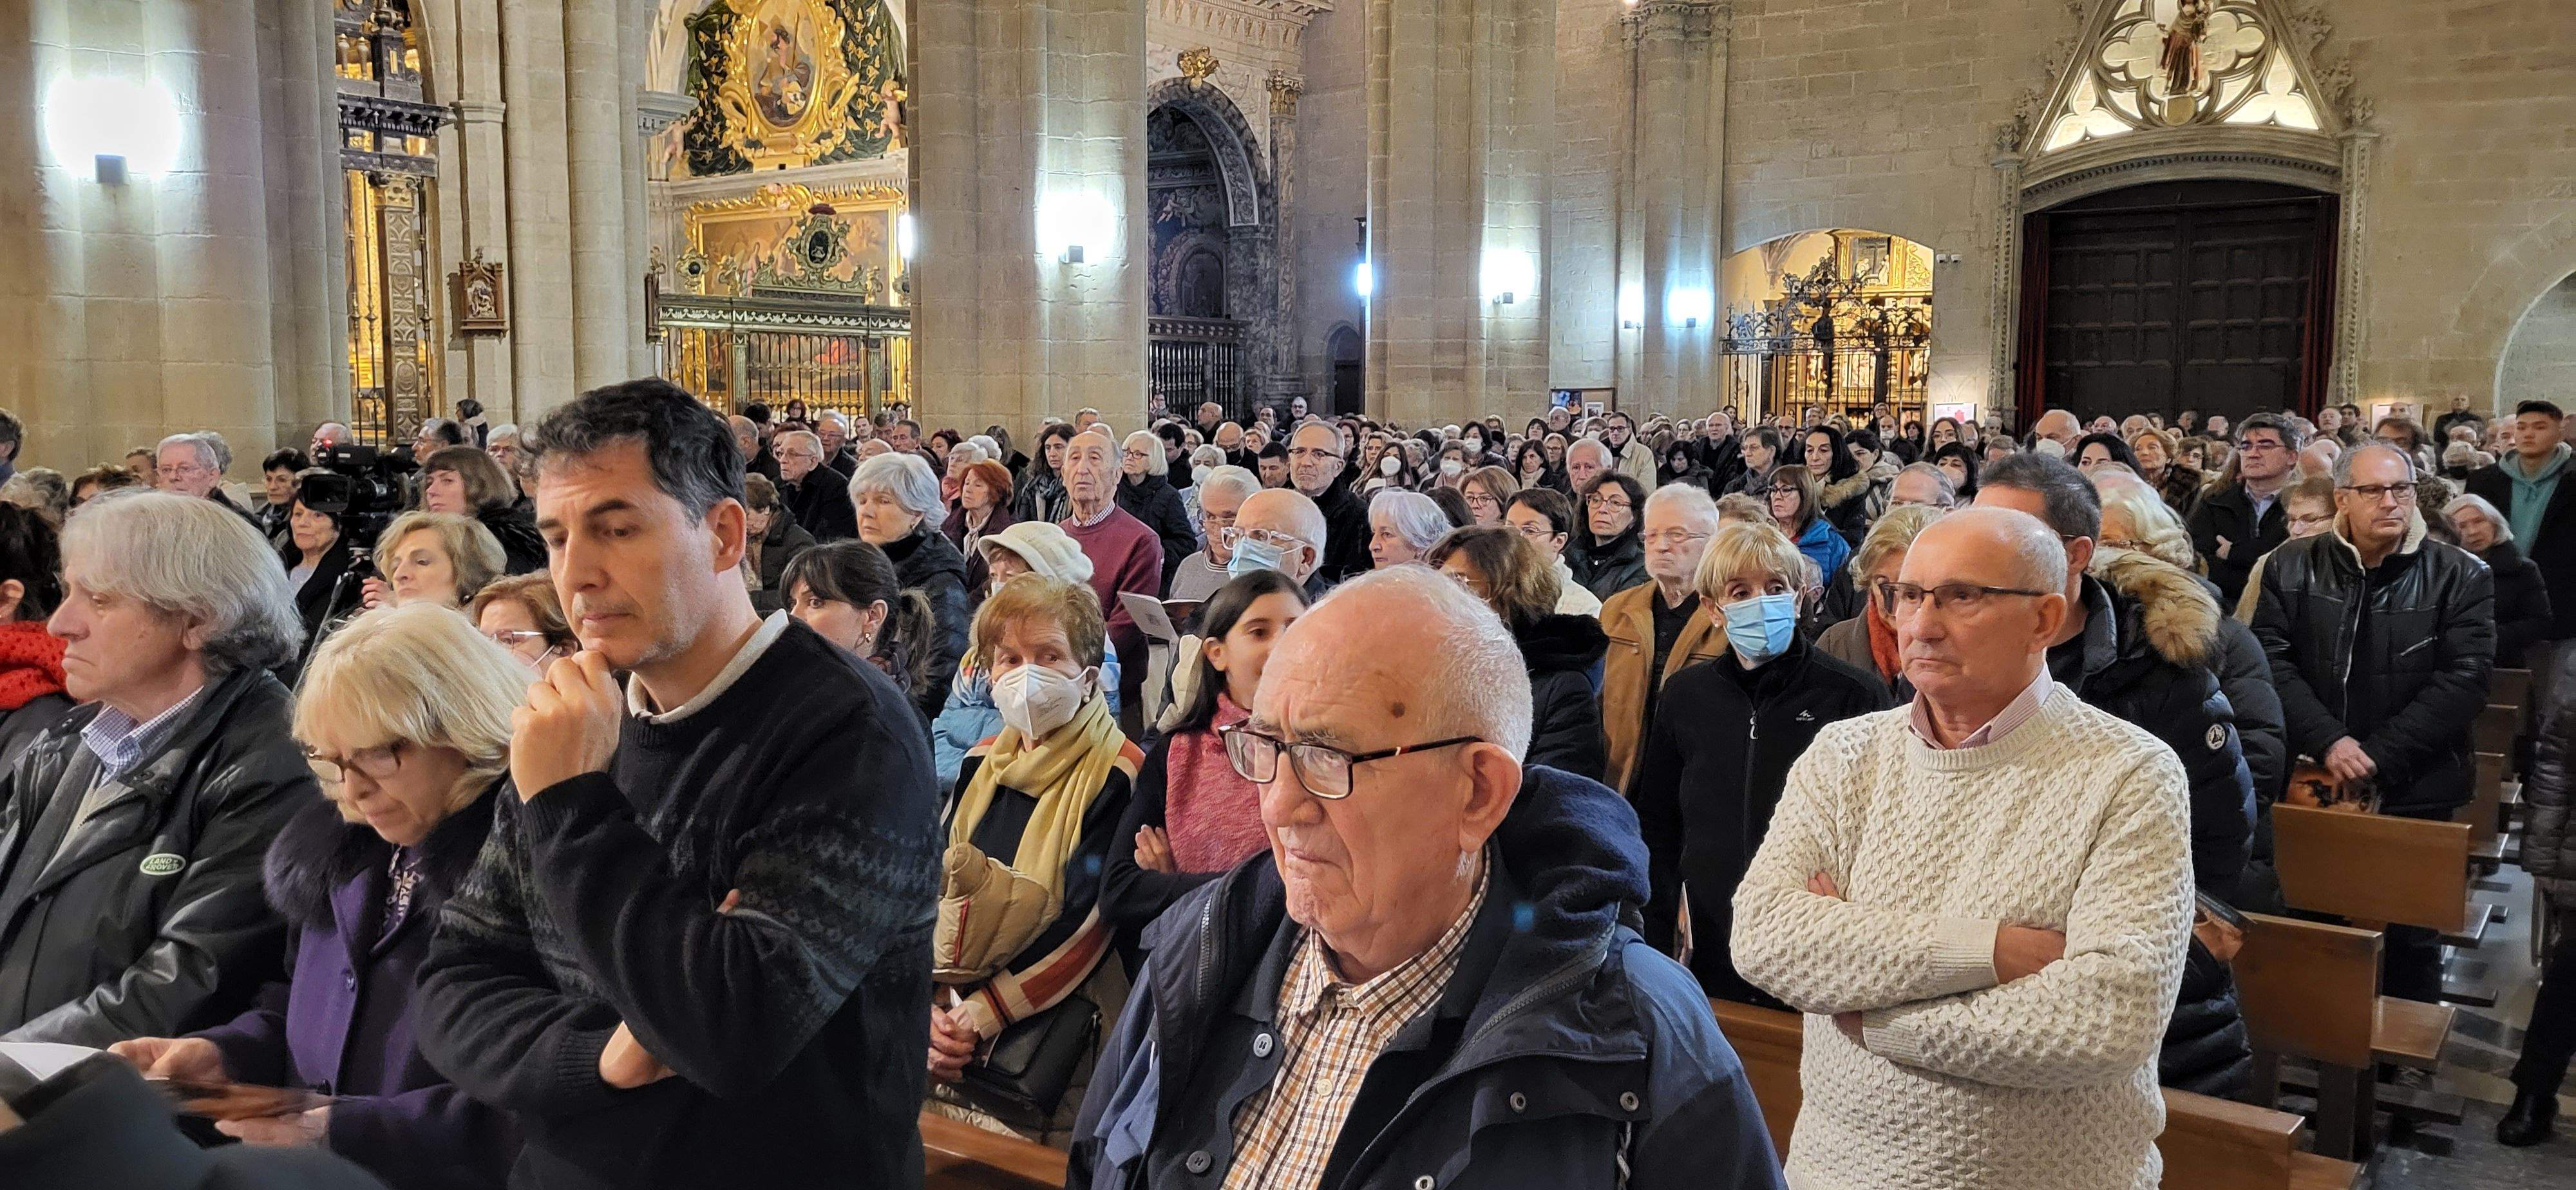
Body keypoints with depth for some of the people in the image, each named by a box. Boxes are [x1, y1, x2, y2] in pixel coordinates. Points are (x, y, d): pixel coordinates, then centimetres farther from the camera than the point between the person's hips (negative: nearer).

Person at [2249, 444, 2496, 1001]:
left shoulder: (2462, 577, -1)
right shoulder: (2290, 567, 2)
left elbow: (2464, 679, -9)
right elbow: (2272, 661, -5)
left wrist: (2378, 755, -16)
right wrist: (2328, 741, -17)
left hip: (2414, 790, -1)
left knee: (2412, 941, 9)